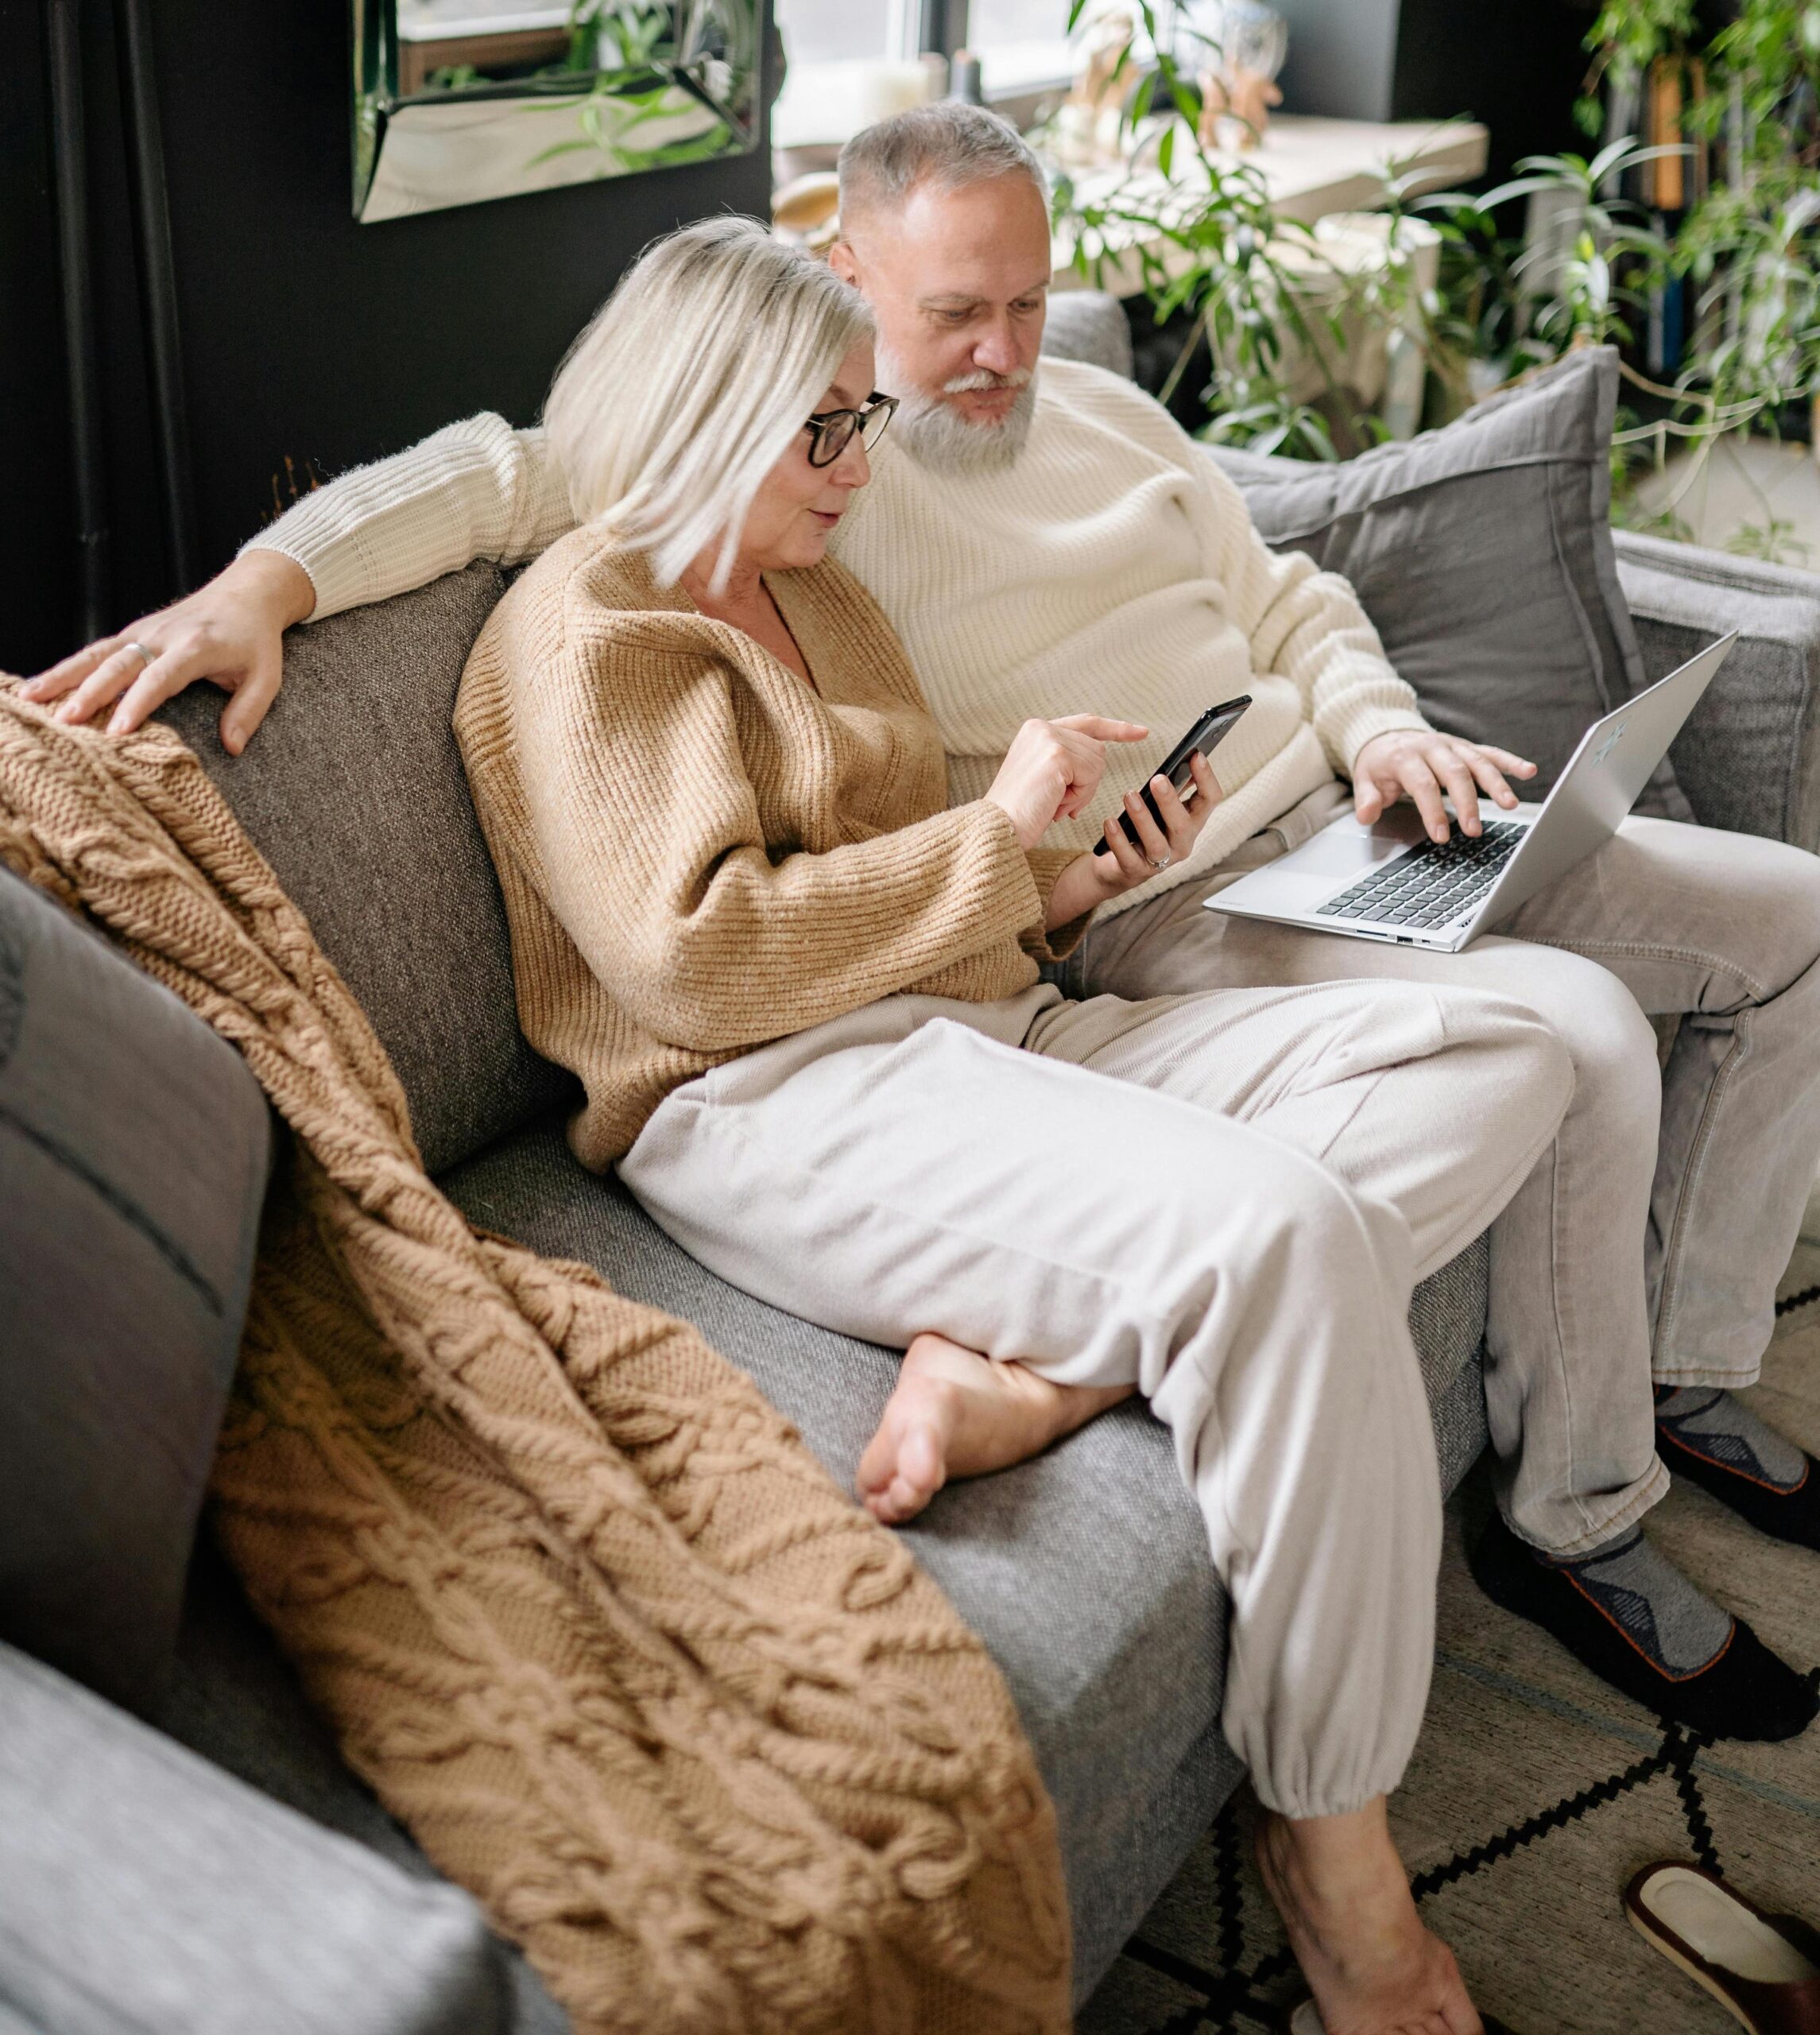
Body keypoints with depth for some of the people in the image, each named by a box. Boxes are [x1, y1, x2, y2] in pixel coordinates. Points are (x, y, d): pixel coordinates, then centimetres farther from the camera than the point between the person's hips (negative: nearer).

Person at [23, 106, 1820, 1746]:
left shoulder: (1103, 415, 17)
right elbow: (508, 469, -13)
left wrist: (1383, 724, 2)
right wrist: (264, 579, -29)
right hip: (1165, 918, -9)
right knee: (1575, 1035, -30)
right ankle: (1572, 1519, -7)